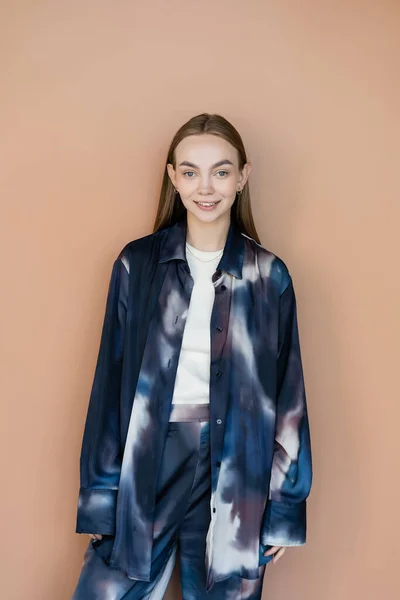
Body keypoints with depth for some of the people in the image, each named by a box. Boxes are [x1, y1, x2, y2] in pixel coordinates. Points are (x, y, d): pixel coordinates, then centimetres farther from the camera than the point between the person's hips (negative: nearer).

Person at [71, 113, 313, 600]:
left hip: (234, 472, 0)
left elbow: (287, 393, 2)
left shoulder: (268, 276, -1)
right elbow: (111, 381, 2)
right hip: (145, 467, 0)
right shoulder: (137, 263, 0)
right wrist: (98, 496, 1)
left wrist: (284, 507, 2)